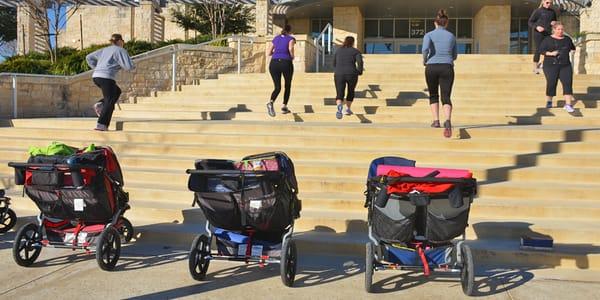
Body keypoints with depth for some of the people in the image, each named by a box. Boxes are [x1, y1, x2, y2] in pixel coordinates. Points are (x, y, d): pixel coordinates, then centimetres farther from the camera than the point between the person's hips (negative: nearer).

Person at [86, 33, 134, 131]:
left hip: (96, 77, 8)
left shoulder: (105, 50, 24)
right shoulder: (121, 51, 3)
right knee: (109, 102, -4)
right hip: (106, 77, -8)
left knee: (117, 92, 26)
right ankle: (101, 125, -16)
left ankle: (100, 105, 8)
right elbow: (129, 66, -8)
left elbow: (89, 58, 26)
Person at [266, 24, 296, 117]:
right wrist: (292, 57, 4)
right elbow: (290, 48, -15)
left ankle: (271, 102, -25)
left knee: (277, 87, 4)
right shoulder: (291, 39, 7)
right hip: (286, 63, -3)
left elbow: (269, 52, 18)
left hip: (274, 63, 3)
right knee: (288, 86, 18)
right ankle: (284, 107, 14)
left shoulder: (276, 38, 19)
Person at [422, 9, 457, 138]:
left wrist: (424, 60, 1)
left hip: (432, 68, -1)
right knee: (446, 98, -6)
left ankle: (436, 121, 14)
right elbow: (454, 56, 18)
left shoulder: (429, 35, 2)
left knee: (433, 95, 22)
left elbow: (425, 48, -18)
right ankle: (447, 121, -34)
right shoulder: (452, 36, 11)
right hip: (447, 69, 1)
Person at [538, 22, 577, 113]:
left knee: (568, 83, -10)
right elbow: (541, 50, -6)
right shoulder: (548, 39, 1)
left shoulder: (567, 39, 13)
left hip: (565, 66, 3)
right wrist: (550, 53, -17)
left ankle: (568, 105, -12)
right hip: (551, 65, -2)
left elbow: (572, 48, 29)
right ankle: (549, 101, 23)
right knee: (551, 83, -1)